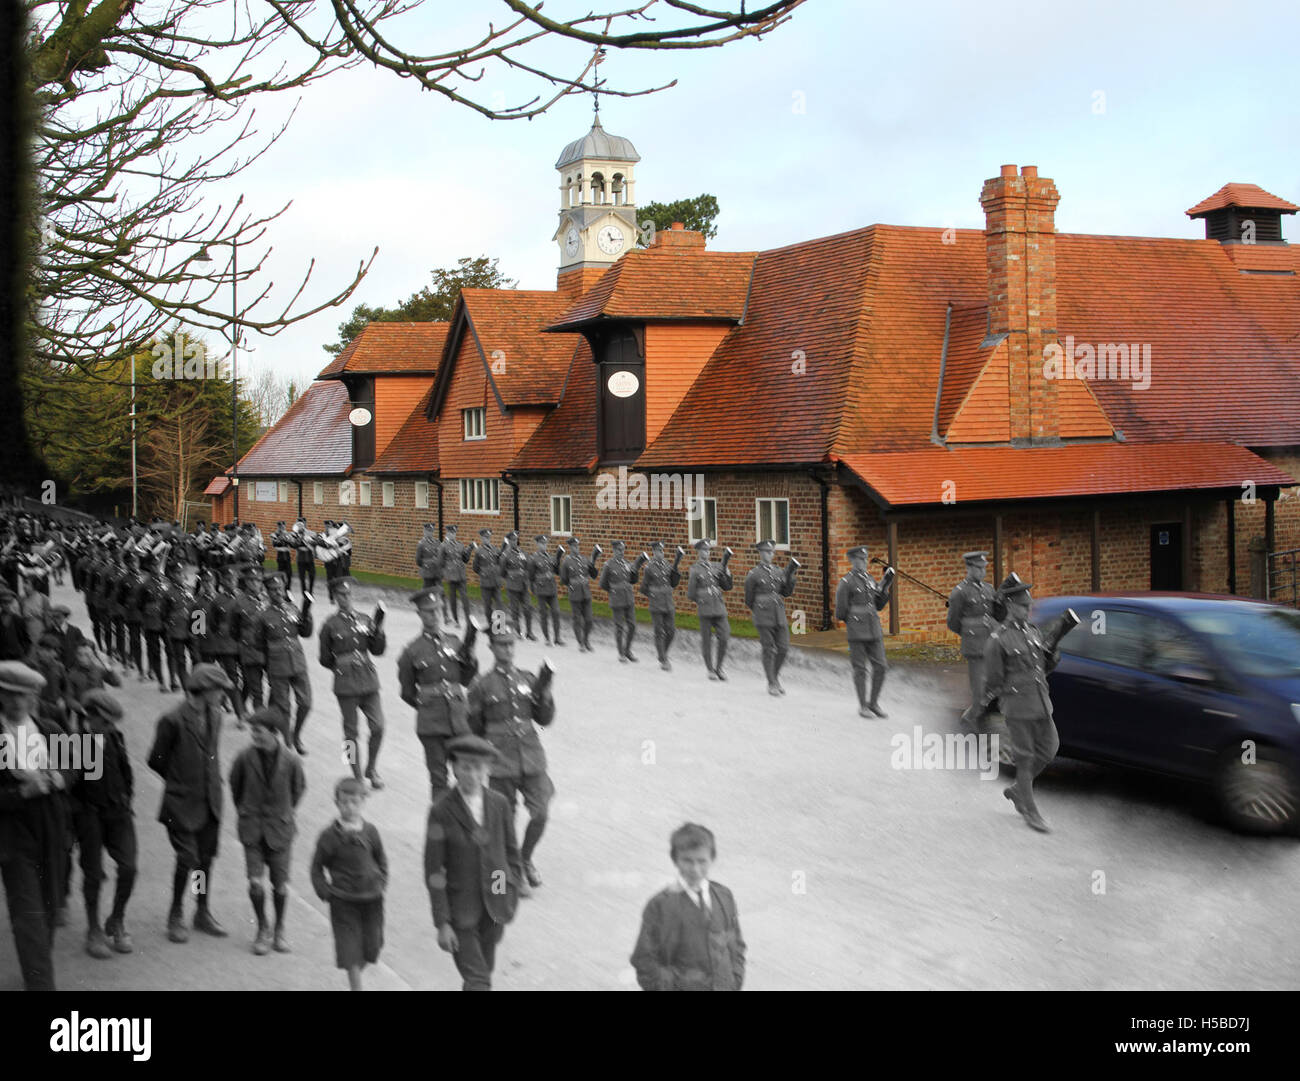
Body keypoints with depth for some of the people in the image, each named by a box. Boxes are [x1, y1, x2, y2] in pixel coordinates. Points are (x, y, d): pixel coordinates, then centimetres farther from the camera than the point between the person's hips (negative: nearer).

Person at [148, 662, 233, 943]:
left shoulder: (214, 716, 4)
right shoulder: (173, 720, -16)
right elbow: (156, 761, -6)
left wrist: (212, 781, 7)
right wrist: (180, 781, 4)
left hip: (210, 801, 6)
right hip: (183, 804, -6)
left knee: (206, 858, 12)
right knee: (188, 859, -6)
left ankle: (203, 913, 26)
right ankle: (176, 917, 13)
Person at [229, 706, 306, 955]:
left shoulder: (291, 761, -12)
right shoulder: (245, 758, -12)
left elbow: (299, 788, 7)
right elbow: (235, 785, 8)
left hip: (280, 828, 0)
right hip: (252, 828, 0)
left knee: (280, 884, 4)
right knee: (256, 882, -9)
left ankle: (279, 929, 27)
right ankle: (262, 929, 13)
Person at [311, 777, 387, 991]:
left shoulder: (370, 831, -1)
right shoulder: (330, 835, -9)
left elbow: (381, 859, 13)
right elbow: (317, 866, 0)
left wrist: (382, 883, 2)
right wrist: (324, 892, -7)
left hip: (372, 898, 3)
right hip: (343, 901, -3)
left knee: (371, 945, 12)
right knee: (350, 950, -5)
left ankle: (355, 977, 40)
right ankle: (356, 986, 4)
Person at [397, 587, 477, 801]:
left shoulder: (454, 642, 7)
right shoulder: (413, 650, -2)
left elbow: (467, 679, 8)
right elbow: (407, 692, 7)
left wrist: (468, 650, -3)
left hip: (459, 717, 3)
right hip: (431, 723, -3)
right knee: (438, 775, 1)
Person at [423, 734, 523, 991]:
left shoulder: (500, 804, -5)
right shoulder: (441, 811, -16)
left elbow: (511, 853, 7)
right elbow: (433, 871, -13)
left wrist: (512, 899, 6)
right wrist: (441, 924, -14)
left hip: (494, 907, 4)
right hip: (460, 910, -4)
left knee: (484, 968, 19)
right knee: (478, 981, -6)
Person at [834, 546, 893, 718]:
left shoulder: (870, 579, 14)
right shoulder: (845, 583, -8)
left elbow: (879, 605, 15)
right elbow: (840, 613, -6)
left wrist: (885, 587, 3)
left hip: (874, 630, 6)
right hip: (856, 632, -6)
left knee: (880, 667, 2)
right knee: (860, 669, 0)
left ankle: (874, 703, 14)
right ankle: (862, 706, 10)